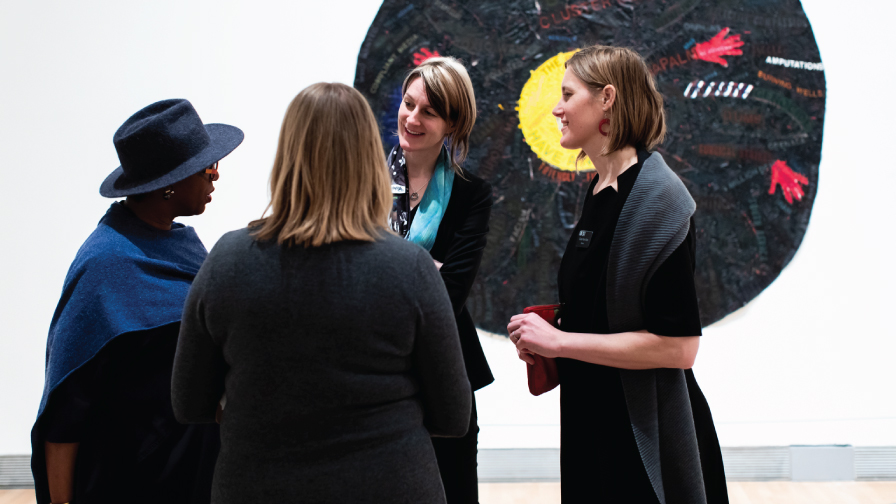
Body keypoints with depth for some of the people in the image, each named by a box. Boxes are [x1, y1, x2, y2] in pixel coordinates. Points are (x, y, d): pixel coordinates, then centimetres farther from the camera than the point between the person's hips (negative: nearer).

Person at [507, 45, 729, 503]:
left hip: (646, 436, -8)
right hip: (594, 424, 8)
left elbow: (677, 345, -24)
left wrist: (558, 341, -20)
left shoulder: (655, 195, -18)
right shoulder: (600, 192, 9)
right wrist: (546, 333, 2)